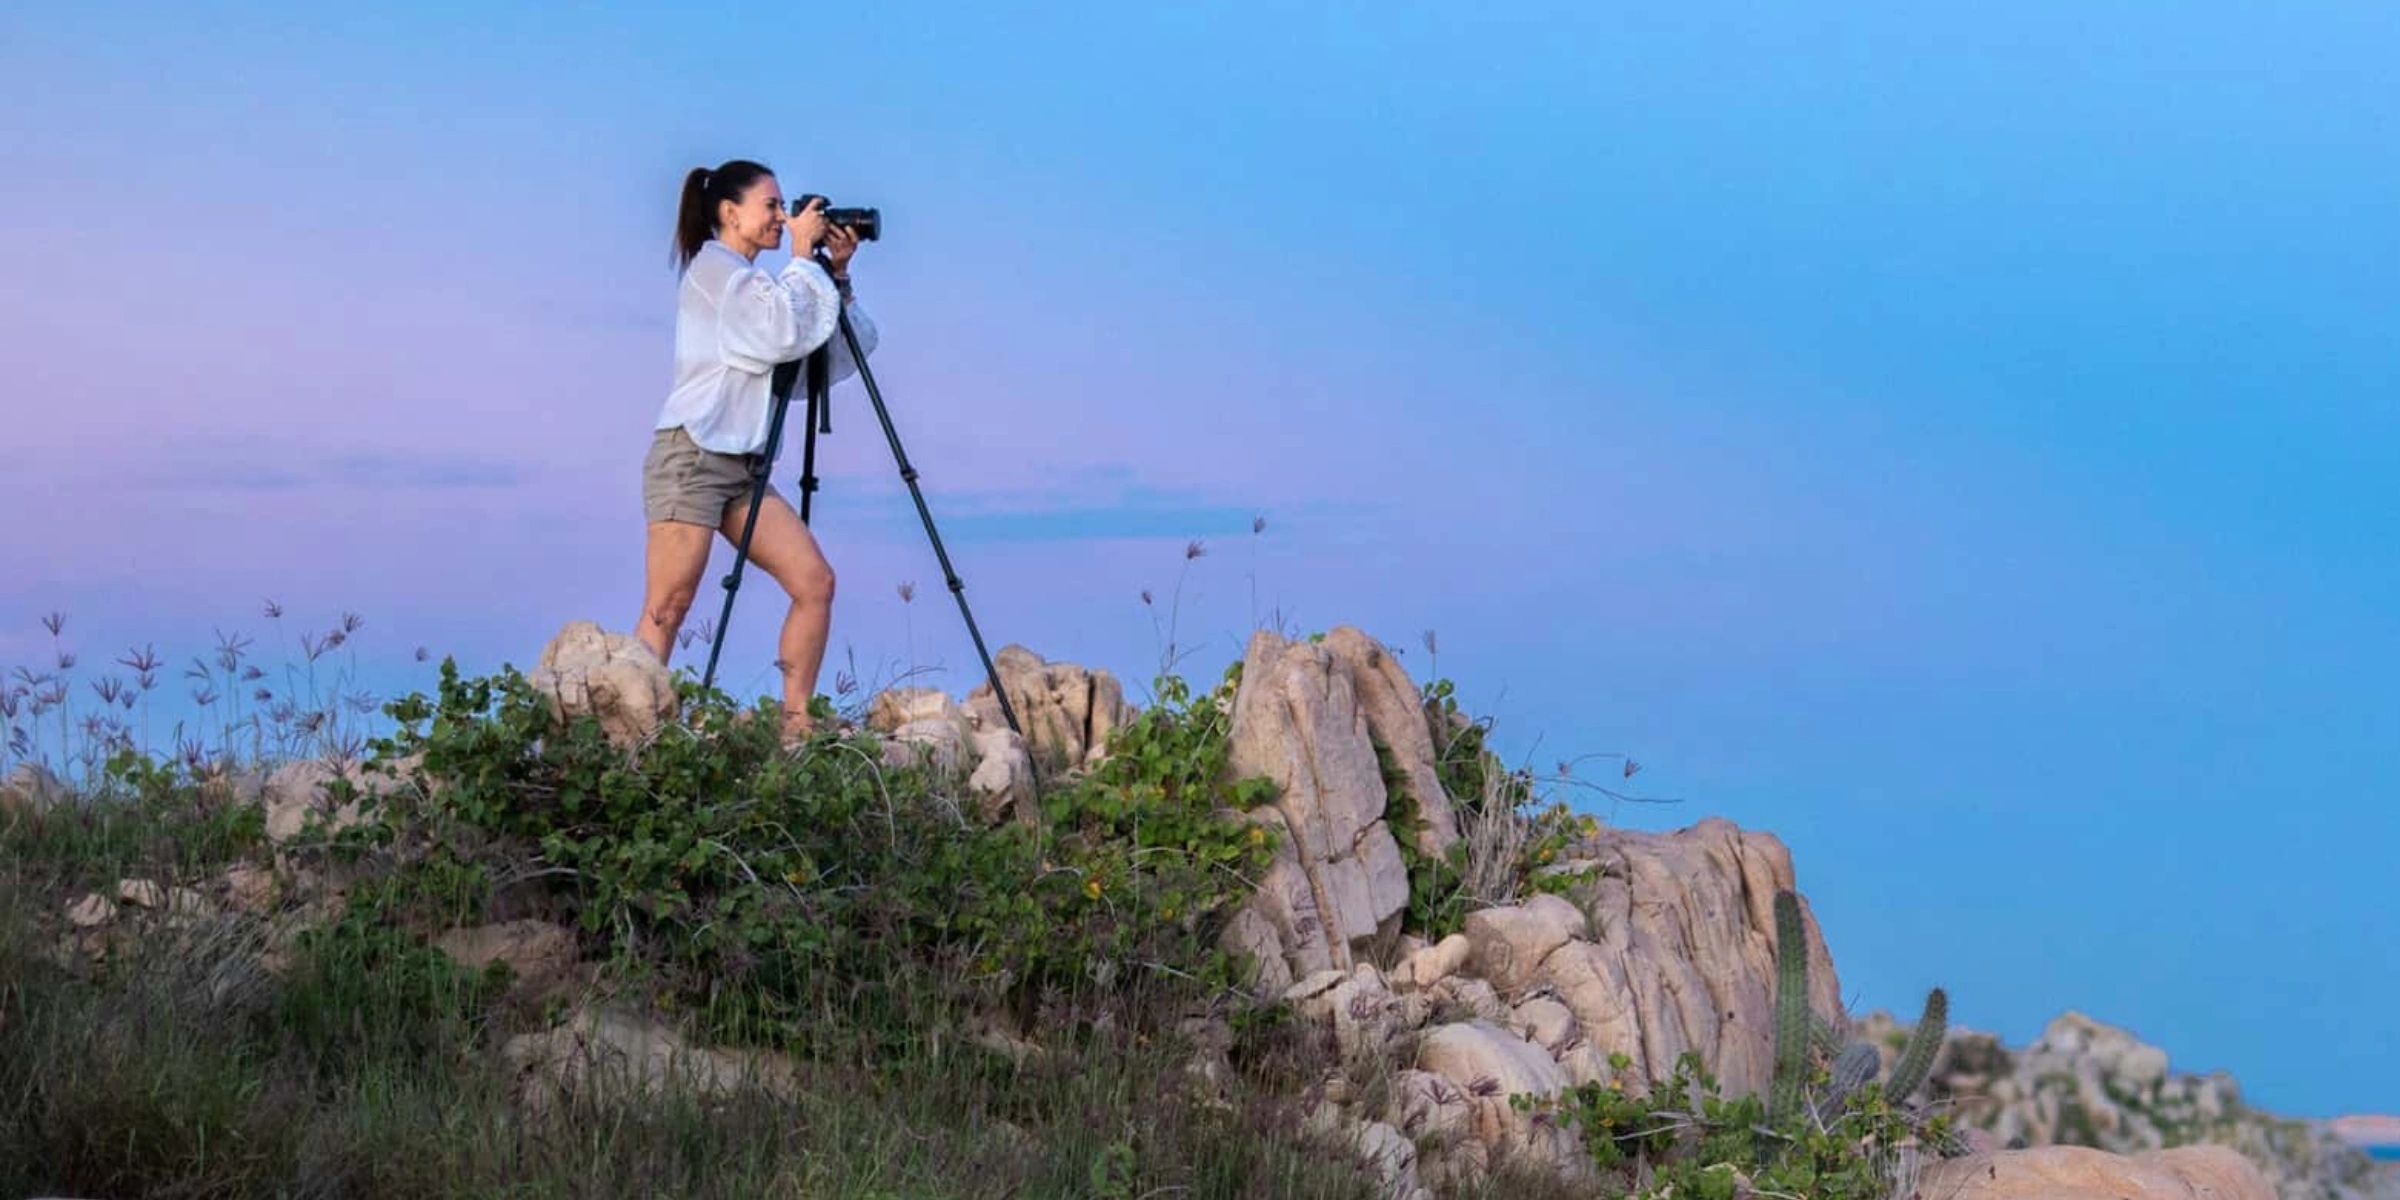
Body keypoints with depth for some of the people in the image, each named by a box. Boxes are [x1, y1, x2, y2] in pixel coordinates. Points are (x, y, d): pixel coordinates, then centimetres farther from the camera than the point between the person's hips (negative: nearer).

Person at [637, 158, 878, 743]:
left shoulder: (752, 280, 21)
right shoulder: (713, 268, -3)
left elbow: (839, 354, 17)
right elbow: (782, 334, -19)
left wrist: (836, 277, 7)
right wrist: (804, 258, -7)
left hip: (742, 465, 8)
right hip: (691, 456, -8)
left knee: (815, 583, -2)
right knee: (667, 609, -12)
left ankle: (795, 722, 1)